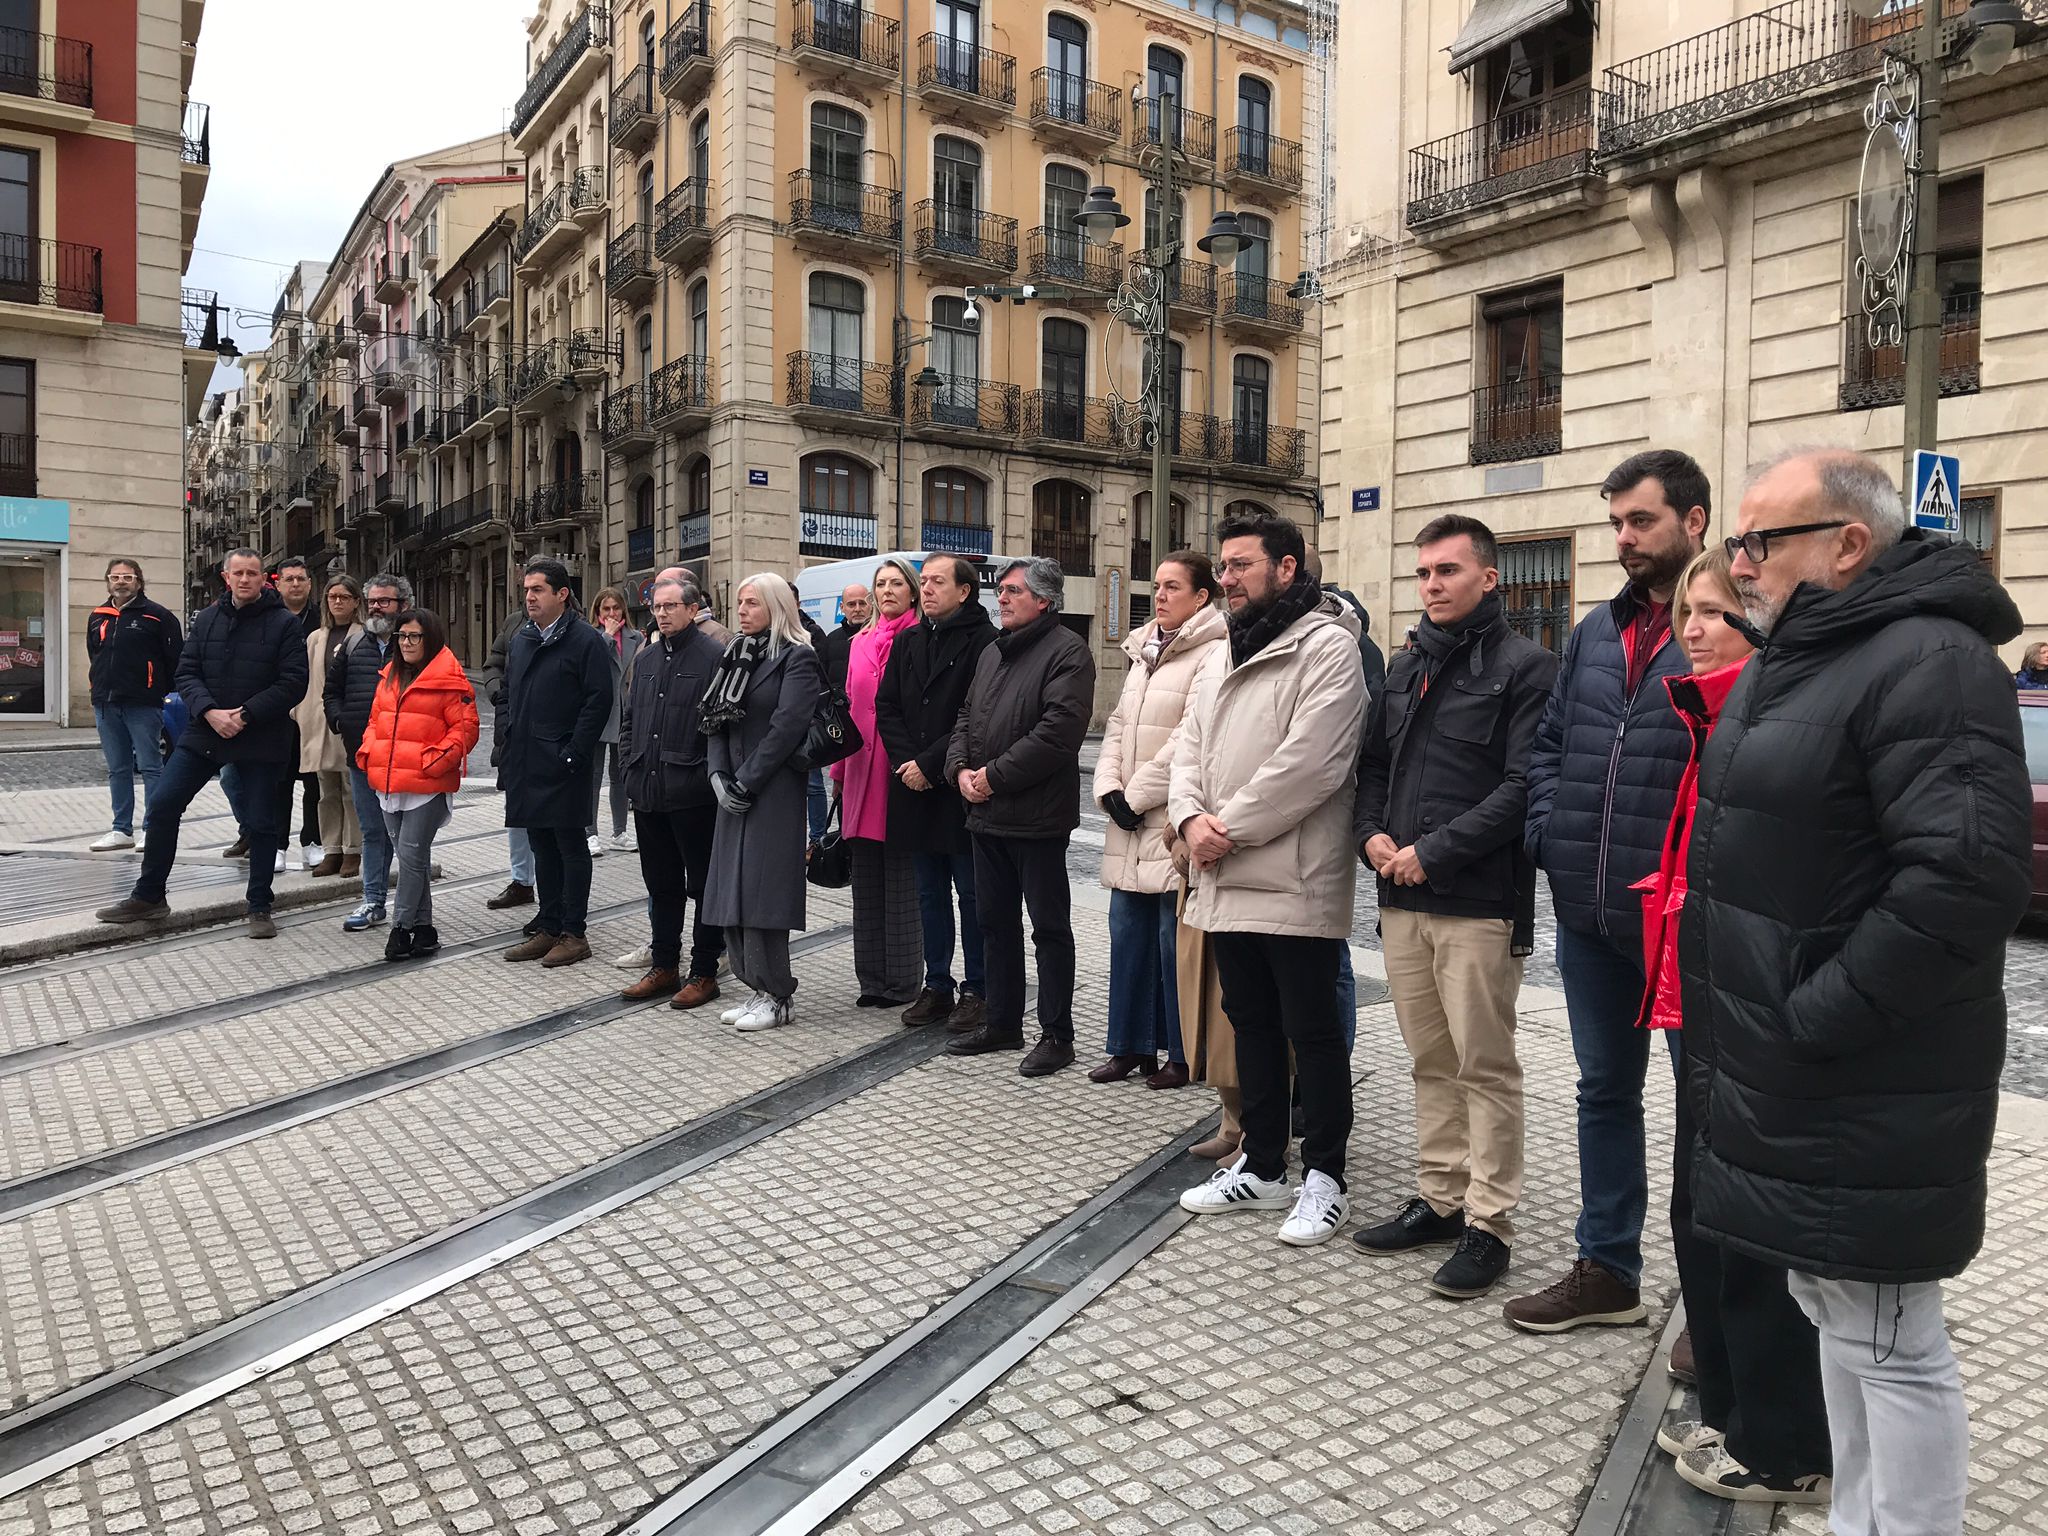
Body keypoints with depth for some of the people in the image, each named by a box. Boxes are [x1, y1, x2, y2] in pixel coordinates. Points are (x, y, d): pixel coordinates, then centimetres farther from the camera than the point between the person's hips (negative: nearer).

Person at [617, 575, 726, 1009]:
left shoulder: (713, 657, -8)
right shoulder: (646, 659, 15)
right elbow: (628, 718, 22)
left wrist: (711, 774, -14)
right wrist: (632, 769, 12)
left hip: (693, 794, -7)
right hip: (649, 792, 7)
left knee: (704, 884, 3)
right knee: (661, 883, 15)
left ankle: (704, 971, 12)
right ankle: (664, 965, 26)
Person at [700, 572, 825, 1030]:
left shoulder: (797, 658, -7)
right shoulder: (736, 656, 16)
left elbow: (787, 726, -15)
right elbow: (715, 720, 12)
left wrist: (747, 781, -15)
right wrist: (718, 774, -3)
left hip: (775, 791, -8)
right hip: (735, 792, 8)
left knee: (760, 891, -8)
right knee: (733, 892, 8)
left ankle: (777, 996, 3)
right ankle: (757, 988, 19)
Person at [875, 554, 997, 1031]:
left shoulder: (984, 642, -9)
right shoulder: (907, 642, 12)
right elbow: (886, 707, 10)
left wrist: (930, 763, -15)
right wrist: (906, 763, -5)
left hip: (961, 790, -6)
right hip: (915, 790, 7)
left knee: (972, 894, 3)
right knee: (930, 893, 14)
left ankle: (975, 991, 14)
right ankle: (937, 986, 24)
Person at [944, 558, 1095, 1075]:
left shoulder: (1067, 651, -10)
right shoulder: (992, 652, 17)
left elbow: (1058, 731, -21)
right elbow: (966, 718, 19)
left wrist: (995, 775, -18)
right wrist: (960, 769, -1)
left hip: (1037, 816, -9)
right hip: (986, 815, 9)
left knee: (1050, 926, 1)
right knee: (995, 921, 16)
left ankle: (1056, 1034, 10)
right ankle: (1002, 1023, 28)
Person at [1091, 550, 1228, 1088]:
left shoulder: (1213, 653, -10)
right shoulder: (1142, 650, 17)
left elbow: (1191, 738, -17)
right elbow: (1117, 725, 15)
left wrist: (1137, 794, -13)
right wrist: (1109, 790, 1)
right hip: (1129, 822, 8)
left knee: (1175, 937, -1)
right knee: (1128, 930, 12)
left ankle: (1183, 1055, 12)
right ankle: (1131, 1045, 23)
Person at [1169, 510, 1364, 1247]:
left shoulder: (1326, 647, -11)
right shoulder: (1227, 656, 17)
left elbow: (1308, 764, -21)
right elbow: (1191, 749, 14)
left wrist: (1228, 827, -16)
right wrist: (1191, 817, -6)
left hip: (1294, 883, -8)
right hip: (1227, 881, 9)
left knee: (1312, 1031, 2)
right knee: (1251, 1023, 17)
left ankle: (1324, 1177, 16)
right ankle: (1261, 1165, 29)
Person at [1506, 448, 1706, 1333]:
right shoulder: (1596, 632, 12)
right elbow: (1548, 743, 18)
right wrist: (1548, 833, 5)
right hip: (1589, 915, 7)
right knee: (1604, 1092, 18)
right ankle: (1607, 1270, 33)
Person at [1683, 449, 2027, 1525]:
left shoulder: (1929, 664, -17)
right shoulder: (1788, 663, 14)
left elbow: (1967, 876, -28)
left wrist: (1814, 1019, -22)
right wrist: (1726, 1032, 15)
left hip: (1863, 1102, -10)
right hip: (1780, 1084, 10)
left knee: (1887, 1343, 4)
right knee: (1832, 1312, 21)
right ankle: (1854, 1520, 36)